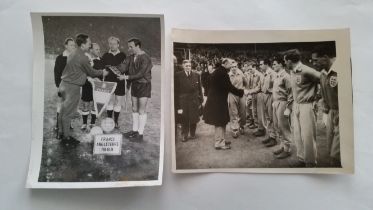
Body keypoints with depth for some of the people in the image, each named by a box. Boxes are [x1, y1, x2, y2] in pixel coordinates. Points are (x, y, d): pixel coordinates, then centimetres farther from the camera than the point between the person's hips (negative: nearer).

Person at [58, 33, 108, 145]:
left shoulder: (73, 54, 12)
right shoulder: (82, 57, -16)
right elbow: (91, 72, -8)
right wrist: (102, 72, 9)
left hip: (65, 84, 9)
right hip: (73, 86, -9)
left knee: (64, 110, 16)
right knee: (68, 112, -3)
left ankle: (61, 132, 27)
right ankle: (66, 137, 6)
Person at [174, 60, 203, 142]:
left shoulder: (196, 75, 5)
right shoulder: (178, 76, -3)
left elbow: (199, 89, 8)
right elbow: (176, 91, -5)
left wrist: (200, 101, 4)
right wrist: (178, 105, -10)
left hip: (194, 100, 3)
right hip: (183, 101, -2)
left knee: (194, 119, 10)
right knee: (184, 119, 2)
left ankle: (192, 134, 28)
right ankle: (184, 135, 17)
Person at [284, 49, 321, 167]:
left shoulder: (306, 71, -17)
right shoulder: (292, 72, 7)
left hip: (307, 106, -8)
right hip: (296, 105, 8)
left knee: (307, 136, -1)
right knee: (297, 135, 12)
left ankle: (310, 163, 14)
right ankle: (302, 159, 26)